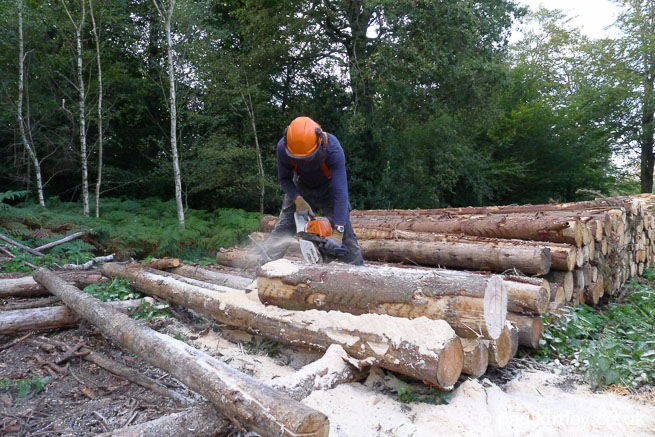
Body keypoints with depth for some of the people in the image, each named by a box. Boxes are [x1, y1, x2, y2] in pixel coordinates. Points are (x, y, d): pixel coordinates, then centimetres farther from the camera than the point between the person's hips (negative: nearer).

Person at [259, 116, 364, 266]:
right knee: (281, 230, -6)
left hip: (328, 188, -2)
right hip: (300, 189, 2)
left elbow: (340, 192, -41)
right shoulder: (283, 148, -30)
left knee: (345, 233, -7)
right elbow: (283, 178, -13)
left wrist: (337, 233, -46)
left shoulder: (332, 148, -39)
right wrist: (298, 200, -31)